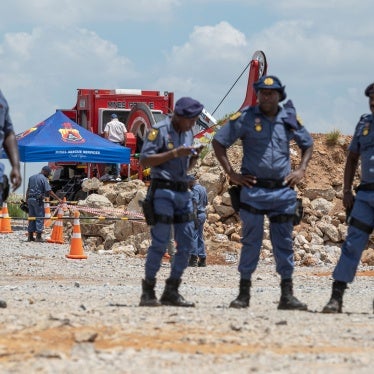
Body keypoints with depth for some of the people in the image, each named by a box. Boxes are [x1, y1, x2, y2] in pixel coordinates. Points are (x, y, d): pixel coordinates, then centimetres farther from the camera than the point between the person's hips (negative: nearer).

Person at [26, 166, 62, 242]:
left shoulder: (31, 177, 13)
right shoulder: (44, 179, -9)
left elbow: (28, 190, 17)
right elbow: (49, 191, -14)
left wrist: (27, 199, 23)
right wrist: (58, 199, -12)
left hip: (30, 199, 7)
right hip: (38, 200, -7)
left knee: (31, 217, 12)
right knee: (40, 218, -1)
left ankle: (30, 236, 14)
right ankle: (38, 236, -4)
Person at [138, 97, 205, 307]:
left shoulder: (188, 133, 17)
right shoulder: (159, 131, -6)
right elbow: (144, 161, -14)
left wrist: (194, 157, 4)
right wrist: (174, 153, -18)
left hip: (183, 192, 8)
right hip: (163, 192, -8)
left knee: (187, 244, 4)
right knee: (160, 243, -8)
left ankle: (171, 292, 10)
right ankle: (148, 292, -1)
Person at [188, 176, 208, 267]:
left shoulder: (195, 189, -12)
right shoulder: (203, 188, 16)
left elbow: (195, 202, -22)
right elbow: (206, 203, 23)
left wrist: (194, 216, -26)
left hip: (197, 214, -9)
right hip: (203, 214, 9)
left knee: (193, 236, -9)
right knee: (200, 237, 12)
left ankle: (193, 258, -14)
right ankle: (202, 259, 11)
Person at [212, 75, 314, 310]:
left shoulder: (289, 119, 7)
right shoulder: (245, 118, -3)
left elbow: (307, 144, 23)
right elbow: (219, 142, 1)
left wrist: (301, 170, 8)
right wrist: (231, 173, -4)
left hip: (283, 190, 3)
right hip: (253, 190, -3)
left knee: (284, 243, 5)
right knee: (251, 242, 2)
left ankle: (287, 295, 9)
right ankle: (244, 294, 8)